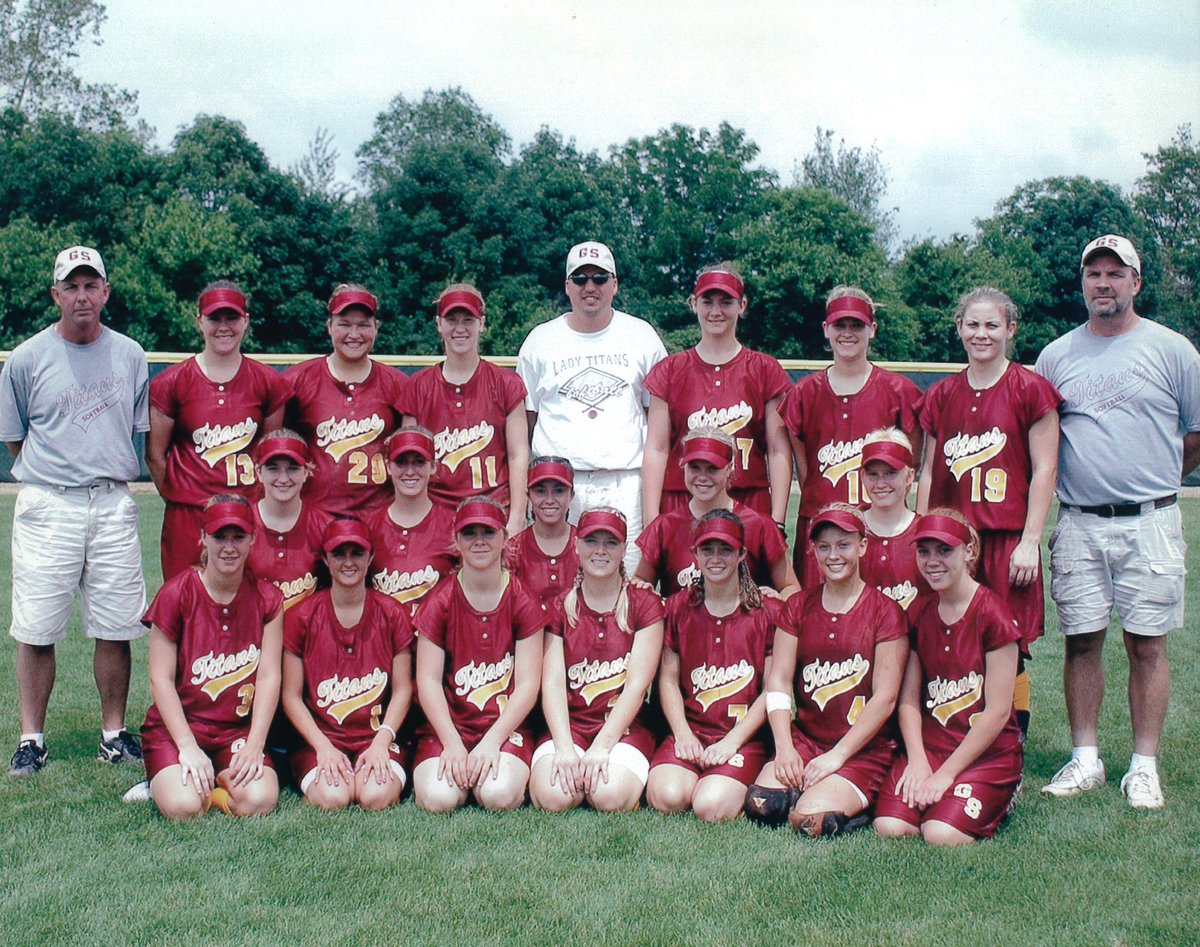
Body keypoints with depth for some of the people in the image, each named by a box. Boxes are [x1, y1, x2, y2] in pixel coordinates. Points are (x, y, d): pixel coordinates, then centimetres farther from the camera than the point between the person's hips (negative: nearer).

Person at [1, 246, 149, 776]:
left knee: (116, 628, 4)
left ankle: (115, 733, 16)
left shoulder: (129, 355, 8)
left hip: (114, 505, 2)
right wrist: (48, 477, 5)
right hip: (47, 507, -2)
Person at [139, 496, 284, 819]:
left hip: (240, 729, 2)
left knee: (258, 802, -26)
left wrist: (254, 745, -13)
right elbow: (161, 678, -7)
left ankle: (215, 778, 6)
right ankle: (169, 779, 7)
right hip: (176, 725, -2)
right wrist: (188, 747, -15)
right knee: (184, 807, -28)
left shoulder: (267, 598, 2)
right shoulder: (177, 593, -6)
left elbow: (269, 676, -2)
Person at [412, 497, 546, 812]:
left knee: (500, 795, -29)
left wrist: (492, 742, -15)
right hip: (448, 724, 1)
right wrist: (452, 744, -16)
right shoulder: (438, 603, 2)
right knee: (438, 798, -25)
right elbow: (428, 680, -3)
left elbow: (527, 685, -3)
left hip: (505, 726, -1)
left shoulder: (523, 603, 1)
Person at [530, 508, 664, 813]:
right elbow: (552, 682, -2)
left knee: (611, 797, -30)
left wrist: (602, 745, -17)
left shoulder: (645, 605, 4)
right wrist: (564, 746, -19)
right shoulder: (560, 607, 9)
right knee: (553, 796, -28)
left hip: (624, 728, -1)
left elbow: (637, 685, -6)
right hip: (568, 724, 1)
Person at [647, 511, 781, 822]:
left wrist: (732, 741, -9)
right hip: (690, 731, 2)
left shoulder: (767, 611, 2)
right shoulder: (678, 607, 11)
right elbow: (668, 679, 9)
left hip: (744, 738, -2)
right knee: (668, 798, -28)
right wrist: (682, 734, -6)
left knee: (712, 807, -26)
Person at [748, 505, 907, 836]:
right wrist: (784, 747, -11)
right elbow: (778, 680, 3)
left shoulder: (885, 612, -4)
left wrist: (837, 755, -14)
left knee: (811, 819, -25)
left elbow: (885, 698, -8)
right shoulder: (799, 606, 10)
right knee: (759, 802, -22)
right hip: (804, 738, 4)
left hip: (863, 750, -3)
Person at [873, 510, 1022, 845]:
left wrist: (946, 774, -12)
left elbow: (998, 711, -12)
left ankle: (997, 800, 4)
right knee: (890, 826, -20)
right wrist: (917, 760, -11)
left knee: (942, 834, -25)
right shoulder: (920, 614, 8)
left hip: (987, 752, -4)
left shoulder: (992, 613, -10)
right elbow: (909, 698, 5)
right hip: (928, 745, 4)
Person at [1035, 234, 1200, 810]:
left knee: (1146, 644, 1)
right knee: (1081, 642, 4)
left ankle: (1144, 767, 8)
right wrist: (1080, 478, 8)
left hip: (1149, 524, -2)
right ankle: (1085, 760, 13)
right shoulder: (1055, 356, 9)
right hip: (1078, 523, 2)